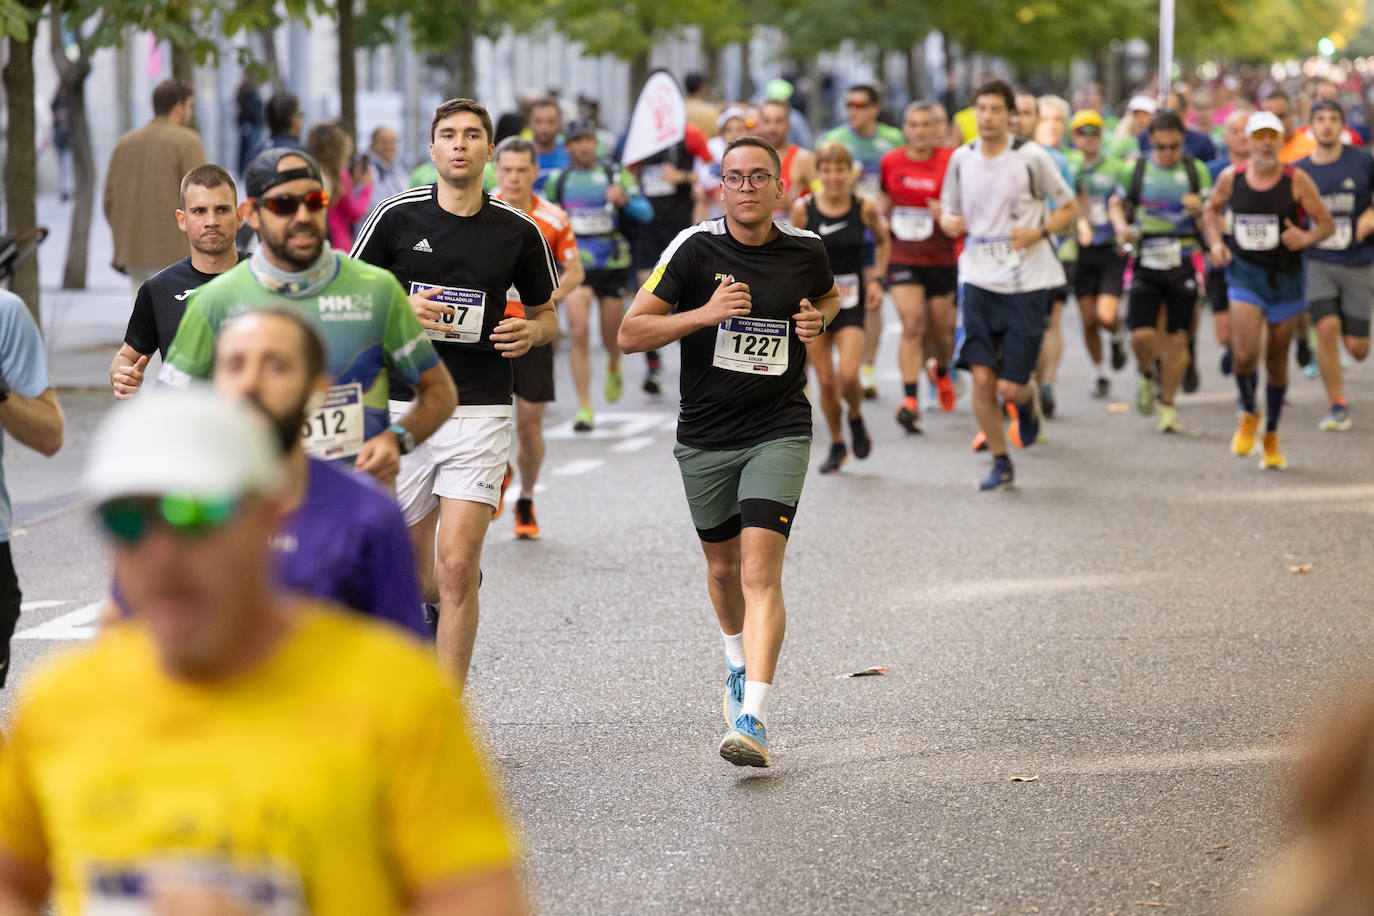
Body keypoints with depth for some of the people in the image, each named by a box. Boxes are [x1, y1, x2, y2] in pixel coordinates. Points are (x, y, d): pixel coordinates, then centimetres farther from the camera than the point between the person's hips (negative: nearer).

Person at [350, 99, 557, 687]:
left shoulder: (518, 231, 3)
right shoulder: (397, 217, 1)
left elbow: (547, 314, 15)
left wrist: (531, 332, -7)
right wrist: (399, 309, -13)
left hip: (480, 412, -1)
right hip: (402, 407, 1)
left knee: (457, 567, -11)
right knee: (415, 573, 10)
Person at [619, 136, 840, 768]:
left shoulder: (806, 251, 0)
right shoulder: (695, 249, -7)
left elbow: (829, 295, 24)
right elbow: (630, 334, -9)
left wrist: (819, 320, 1)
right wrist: (704, 313, -22)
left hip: (779, 431, -1)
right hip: (705, 435, 1)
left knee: (761, 569, -16)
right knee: (723, 567, 17)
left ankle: (752, 718, -21)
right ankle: (738, 661, 48)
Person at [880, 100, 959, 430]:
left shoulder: (951, 162, -6)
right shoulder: (890, 162, 2)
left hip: (941, 258, 0)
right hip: (902, 258, 0)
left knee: (940, 331, 10)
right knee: (912, 325, -15)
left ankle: (941, 370, 45)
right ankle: (911, 401, -19)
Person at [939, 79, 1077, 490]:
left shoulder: (1031, 157, -5)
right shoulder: (961, 158, 6)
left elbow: (1070, 208, 3)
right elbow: (948, 209, 18)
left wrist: (1038, 232, -15)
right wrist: (949, 222, -6)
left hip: (1026, 282, -3)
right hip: (979, 279, 3)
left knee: (1010, 386, -6)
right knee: (982, 376, -7)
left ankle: (1026, 404, 32)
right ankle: (1000, 463, 10)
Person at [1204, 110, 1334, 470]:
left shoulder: (1296, 180, -9)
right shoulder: (1231, 178, -3)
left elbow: (1327, 224, -4)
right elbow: (1213, 210, 17)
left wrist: (1306, 238, -25)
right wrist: (1216, 243, 0)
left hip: (1285, 278, 0)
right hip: (1245, 274, 0)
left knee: (1277, 360, 10)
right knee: (1244, 354, -17)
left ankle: (1271, 436, 29)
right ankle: (1248, 415, 13)